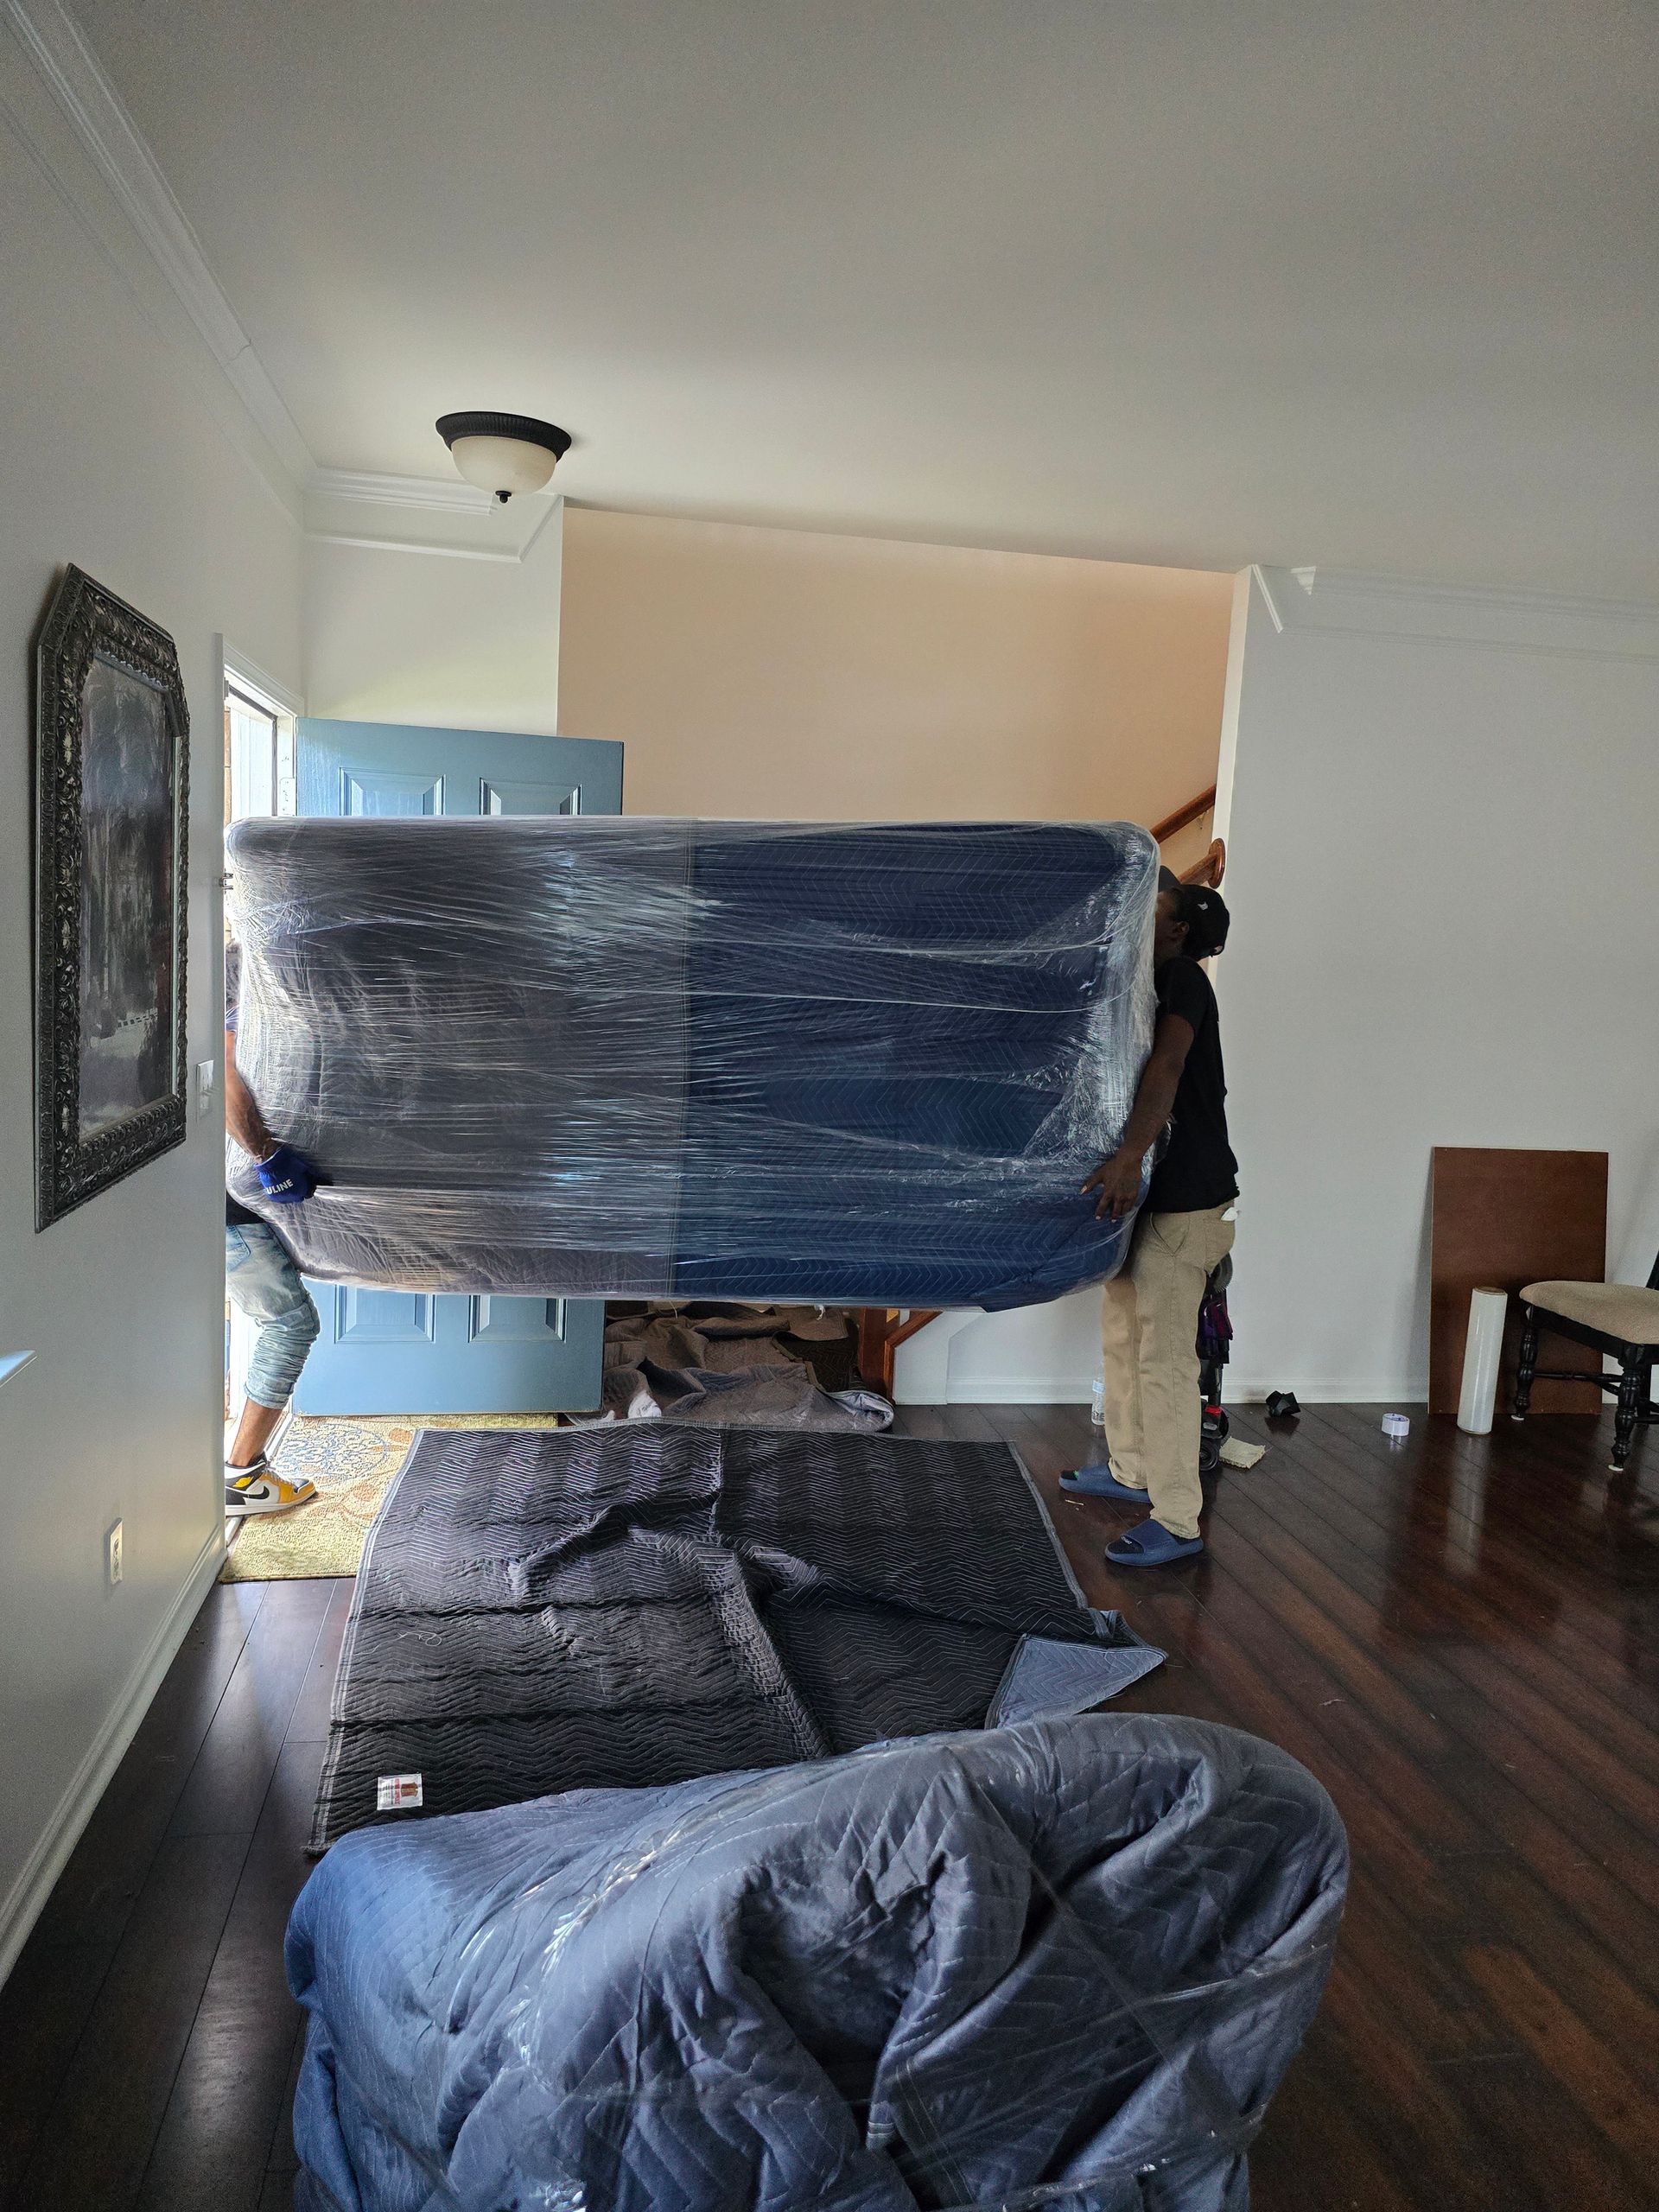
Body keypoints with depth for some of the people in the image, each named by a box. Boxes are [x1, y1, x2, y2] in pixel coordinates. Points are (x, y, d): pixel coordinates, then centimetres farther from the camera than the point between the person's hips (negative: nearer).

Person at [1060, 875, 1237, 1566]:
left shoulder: (1181, 979, -14)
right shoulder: (1145, 988, 16)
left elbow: (1167, 1065, -30)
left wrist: (1130, 1153, -43)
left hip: (1185, 1202, -10)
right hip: (1147, 1194, 10)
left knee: (1164, 1357, -8)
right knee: (1121, 1333, 19)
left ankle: (1178, 1522, -1)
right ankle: (1129, 1470, 35)